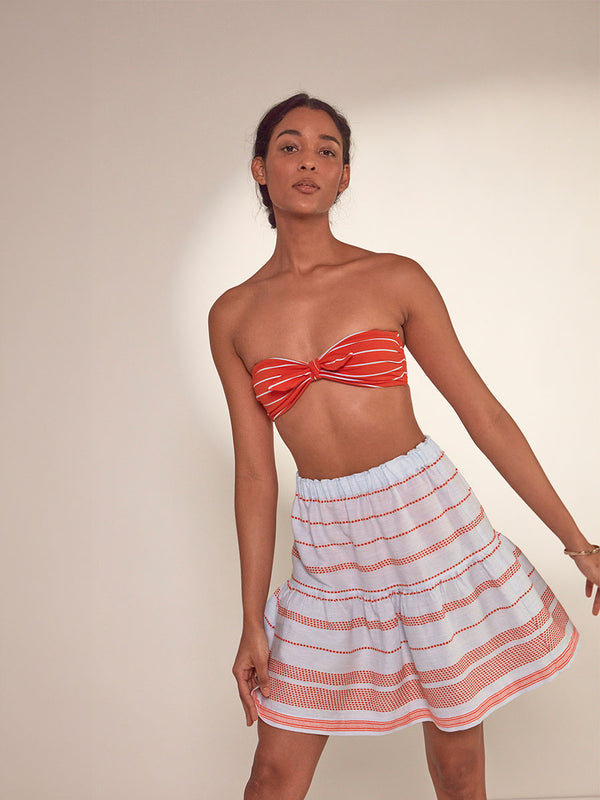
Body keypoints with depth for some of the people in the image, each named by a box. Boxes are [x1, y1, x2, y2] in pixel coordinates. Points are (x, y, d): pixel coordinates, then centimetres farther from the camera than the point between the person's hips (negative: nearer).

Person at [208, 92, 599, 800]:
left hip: (428, 517, -1)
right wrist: (252, 623, 4)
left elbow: (483, 413, 0)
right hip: (328, 545, 2)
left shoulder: (396, 279, -3)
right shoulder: (233, 316, 3)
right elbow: (255, 473, 4)